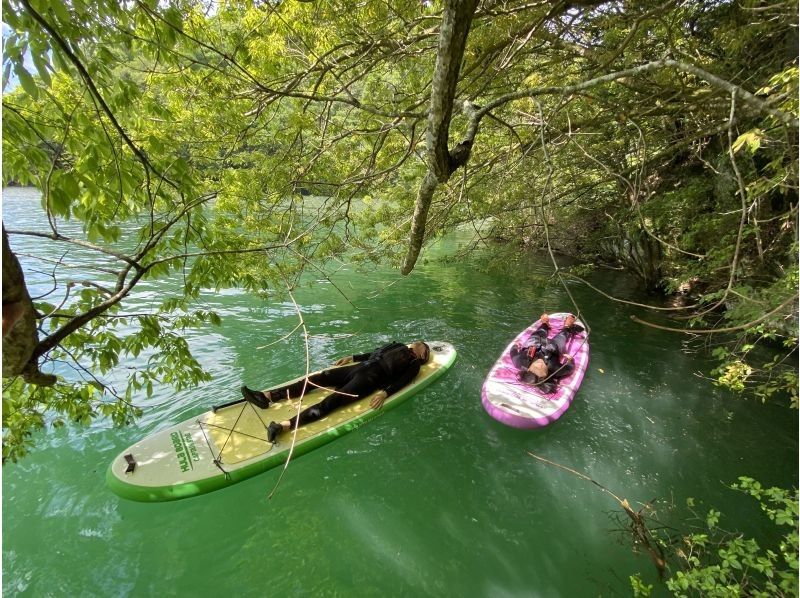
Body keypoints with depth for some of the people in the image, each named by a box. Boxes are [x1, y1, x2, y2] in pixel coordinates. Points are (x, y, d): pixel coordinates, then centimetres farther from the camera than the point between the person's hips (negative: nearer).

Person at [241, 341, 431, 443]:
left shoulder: (414, 364, 8)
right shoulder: (398, 346, 30)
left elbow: (402, 381, -9)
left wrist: (385, 393, -25)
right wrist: (352, 358, 28)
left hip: (371, 378, -7)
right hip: (359, 367, 8)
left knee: (333, 400, -26)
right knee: (317, 378, -9)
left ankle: (285, 425, -42)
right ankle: (266, 396, -16)